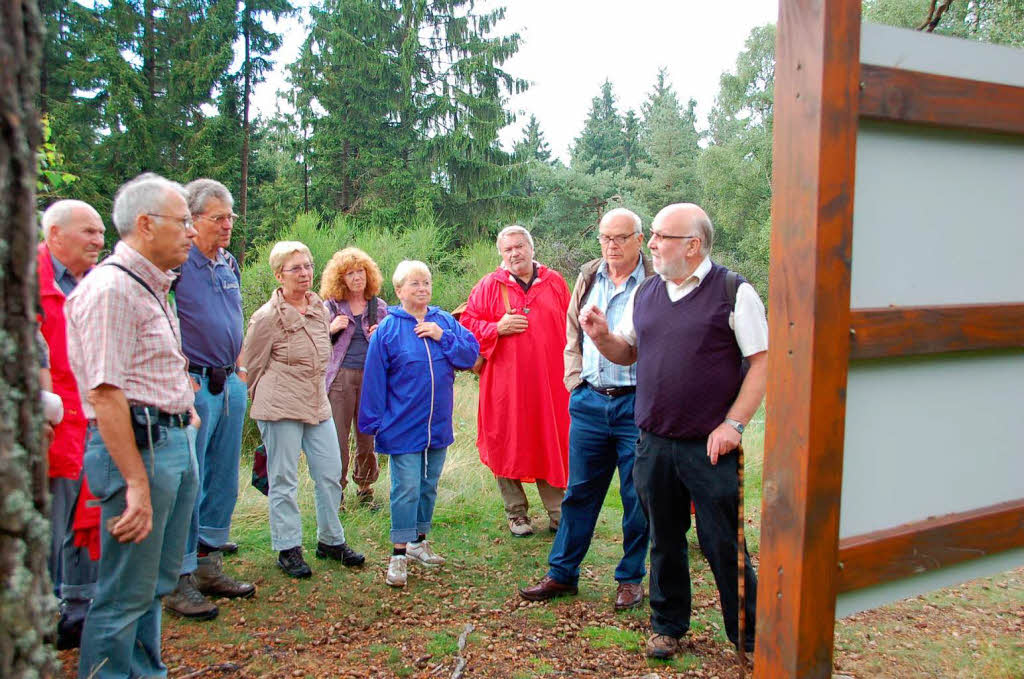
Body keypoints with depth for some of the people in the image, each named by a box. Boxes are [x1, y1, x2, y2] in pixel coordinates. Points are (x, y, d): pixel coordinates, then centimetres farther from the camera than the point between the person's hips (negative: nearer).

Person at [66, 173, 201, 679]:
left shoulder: (154, 287, 17)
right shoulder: (111, 287, -15)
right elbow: (104, 394, -21)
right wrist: (136, 482, -22)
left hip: (176, 442, 10)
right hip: (137, 445, -10)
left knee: (158, 581, 20)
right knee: (126, 594, 0)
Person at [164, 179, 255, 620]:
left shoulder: (229, 263, 14)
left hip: (230, 384, 8)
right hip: (193, 386, -8)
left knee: (224, 480, 14)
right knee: (187, 484, -3)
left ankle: (209, 565, 26)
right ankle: (178, 580, 7)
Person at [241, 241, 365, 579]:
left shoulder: (320, 308, 7)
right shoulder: (268, 316, -12)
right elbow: (252, 364, -2)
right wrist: (269, 398, 6)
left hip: (318, 404, 6)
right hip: (280, 409, -6)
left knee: (330, 474, 9)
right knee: (284, 480, 3)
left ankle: (330, 541, 25)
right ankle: (288, 548, 16)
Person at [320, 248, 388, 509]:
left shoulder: (379, 307, 11)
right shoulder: (331, 306, 6)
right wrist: (331, 329, -9)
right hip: (340, 376, -1)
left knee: (368, 437, 5)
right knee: (337, 437, -1)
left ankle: (365, 489, 21)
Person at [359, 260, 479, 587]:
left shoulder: (445, 321, 3)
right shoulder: (387, 329, -6)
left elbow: (471, 354, -3)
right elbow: (374, 379, -4)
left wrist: (443, 336, -16)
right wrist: (373, 422, -5)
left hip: (438, 424, 4)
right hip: (403, 427, -4)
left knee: (429, 486, 16)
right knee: (406, 489, -4)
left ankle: (419, 541, 31)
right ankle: (399, 554, 5)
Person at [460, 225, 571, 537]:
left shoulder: (554, 282, 9)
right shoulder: (489, 285, 3)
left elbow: (571, 327, 10)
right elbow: (467, 323, 4)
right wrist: (497, 328, -12)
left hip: (550, 380, 1)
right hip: (505, 380, -1)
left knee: (551, 445, 7)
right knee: (509, 446, 4)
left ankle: (558, 512, 19)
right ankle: (516, 514, 18)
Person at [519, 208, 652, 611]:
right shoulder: (588, 278, 10)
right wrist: (575, 381, 9)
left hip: (636, 403, -4)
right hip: (589, 401, 4)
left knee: (637, 497, 7)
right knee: (579, 491, 12)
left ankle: (631, 578, 24)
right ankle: (562, 573, 24)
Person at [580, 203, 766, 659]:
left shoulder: (734, 292, -7)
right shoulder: (644, 293, 10)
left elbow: (763, 362, -7)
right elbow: (627, 353, 18)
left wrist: (734, 423, -13)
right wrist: (602, 336, -3)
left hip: (709, 446, -5)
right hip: (654, 444, 5)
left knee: (722, 544, 4)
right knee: (664, 540, 16)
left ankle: (749, 637, 24)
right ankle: (668, 626, 35)